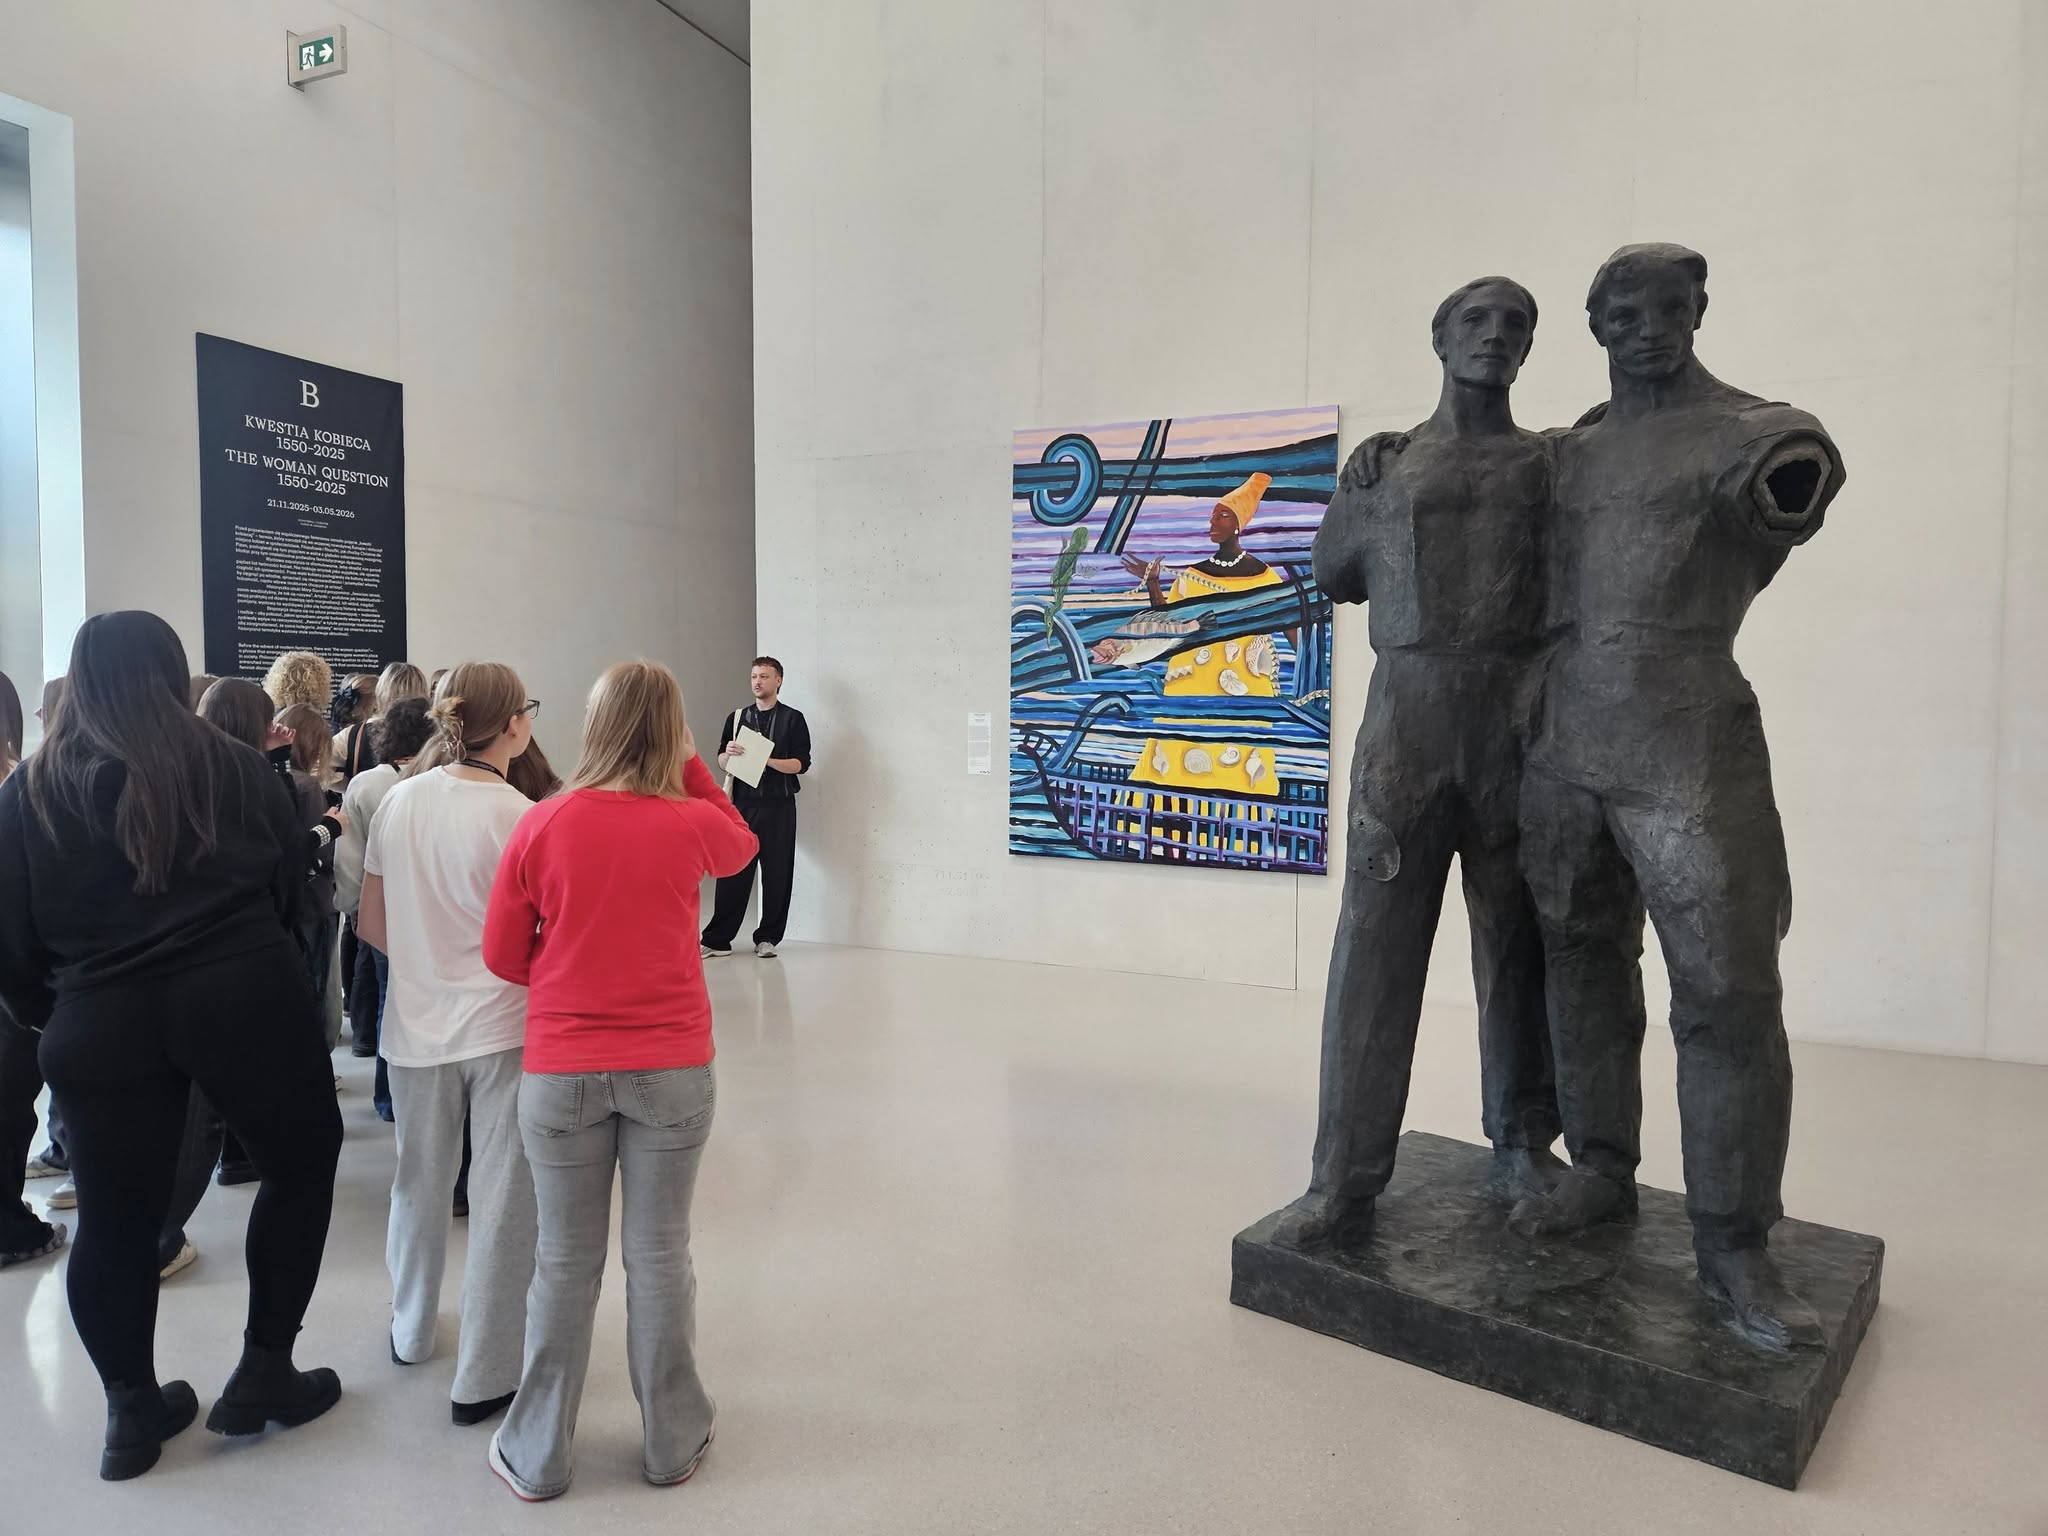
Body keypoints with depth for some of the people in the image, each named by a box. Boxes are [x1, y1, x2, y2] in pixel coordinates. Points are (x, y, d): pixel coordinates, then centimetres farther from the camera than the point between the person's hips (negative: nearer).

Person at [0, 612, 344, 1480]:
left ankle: (132, 1411, 23)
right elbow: (292, 879, 8)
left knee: (116, 1216, 13)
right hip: (239, 995, -1)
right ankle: (263, 1372, 19)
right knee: (302, 1163, 15)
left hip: (101, 1019, 2)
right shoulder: (232, 767, 4)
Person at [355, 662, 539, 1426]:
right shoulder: (520, 818, -19)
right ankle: (484, 1378, 16)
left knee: (420, 1182, 23)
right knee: (502, 1200, 7)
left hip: (419, 1025, 6)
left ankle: (411, 1331, 45)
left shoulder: (400, 801, -2)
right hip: (503, 1027, -6)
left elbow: (371, 924, 6)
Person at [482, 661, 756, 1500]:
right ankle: (672, 1442, 27)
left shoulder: (544, 824, -8)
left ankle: (537, 1455, 28)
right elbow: (743, 846, 16)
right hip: (673, 1068, 0)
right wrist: (690, 765, 10)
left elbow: (503, 956, 1)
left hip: (562, 1069, 1)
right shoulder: (692, 824, -9)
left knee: (566, 1264, 13)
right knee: (660, 1256, 12)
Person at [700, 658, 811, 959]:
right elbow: (722, 762, 15)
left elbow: (801, 764, -3)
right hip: (742, 803, 2)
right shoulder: (737, 717, 15)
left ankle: (768, 938, 12)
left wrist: (767, 759, -16)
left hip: (778, 806, -2)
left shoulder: (793, 719, 4)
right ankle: (718, 939, 5)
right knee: (732, 869, 0)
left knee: (777, 873, 1)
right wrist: (729, 753, -7)